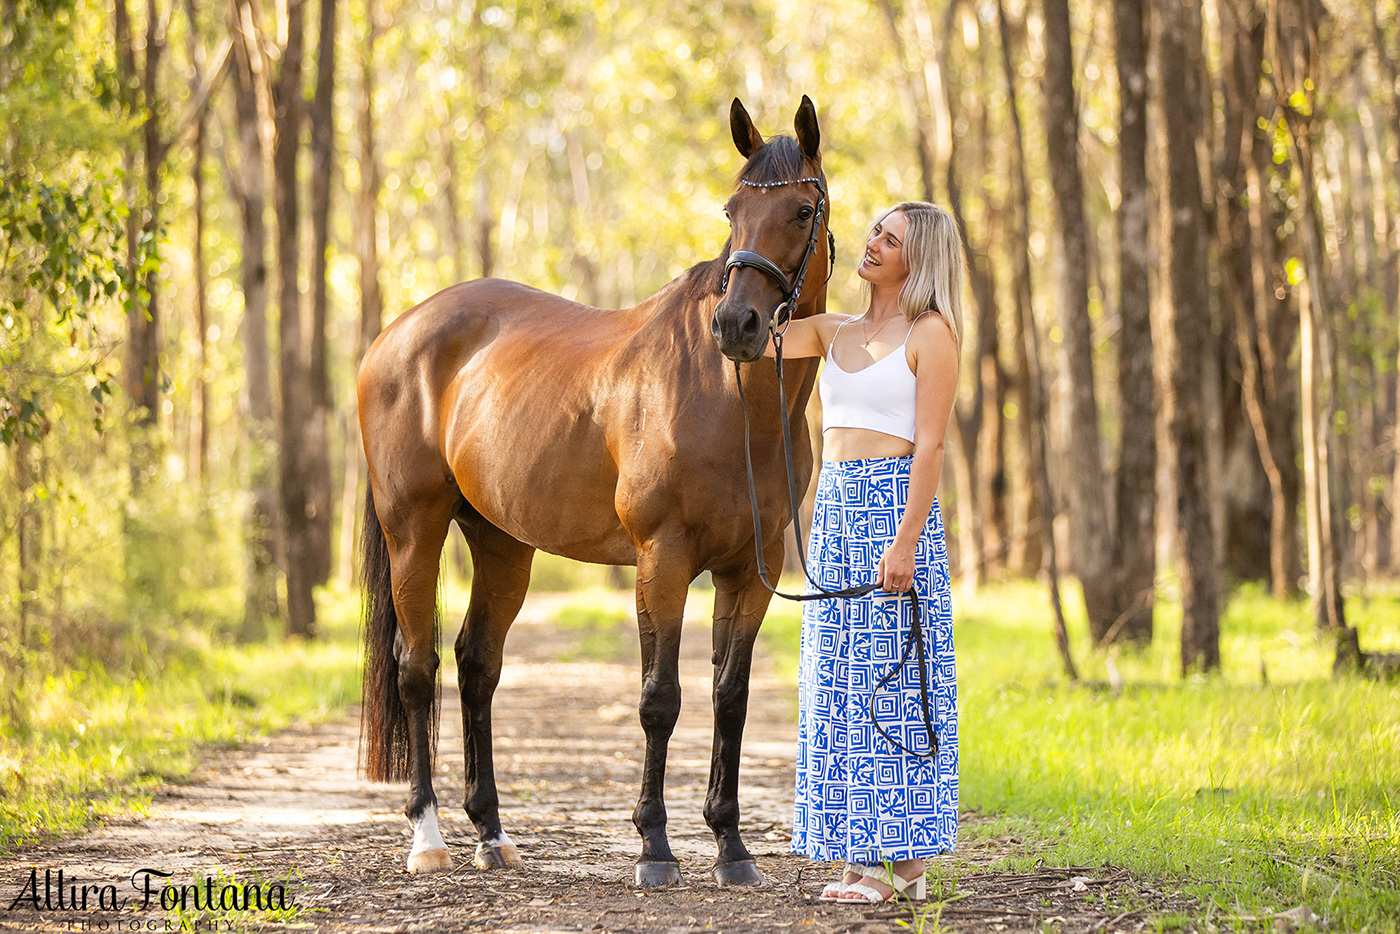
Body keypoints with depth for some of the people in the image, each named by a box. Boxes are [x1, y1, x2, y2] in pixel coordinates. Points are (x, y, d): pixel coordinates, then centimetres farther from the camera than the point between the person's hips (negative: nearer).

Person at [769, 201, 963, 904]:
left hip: (894, 504, -7)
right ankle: (860, 855, 13)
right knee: (837, 682, 7)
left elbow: (929, 445, -11)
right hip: (834, 508, 7)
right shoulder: (836, 332, 16)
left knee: (891, 677, -6)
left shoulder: (930, 334, -5)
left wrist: (905, 542, -18)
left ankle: (904, 862, -1)